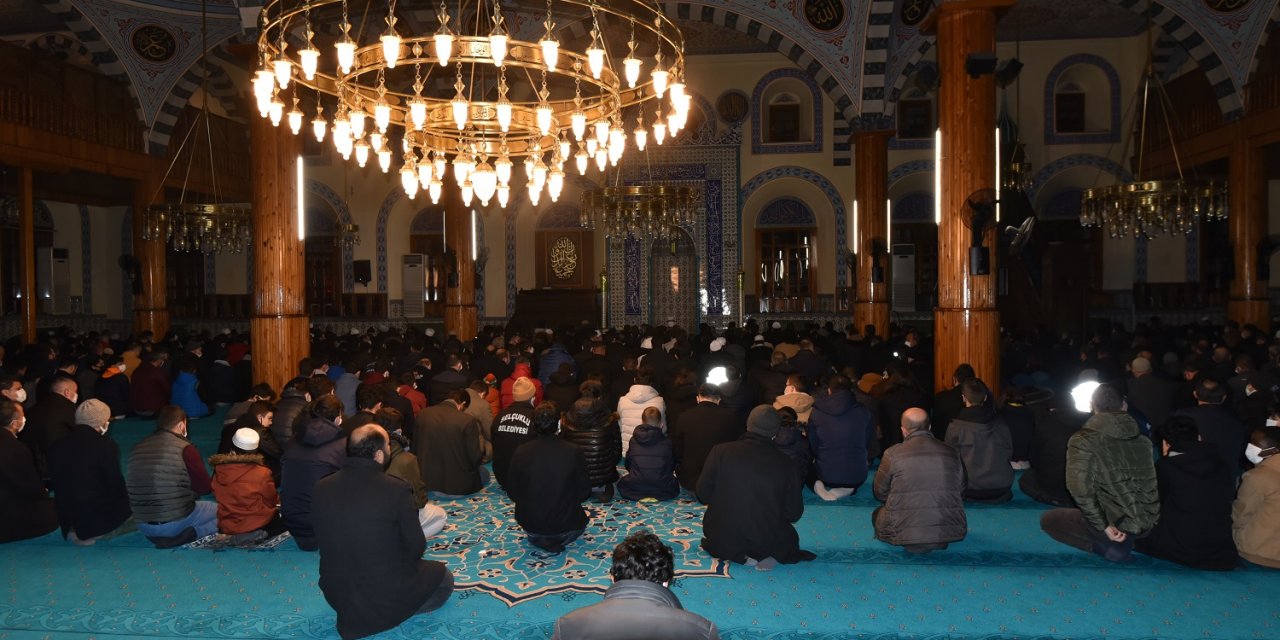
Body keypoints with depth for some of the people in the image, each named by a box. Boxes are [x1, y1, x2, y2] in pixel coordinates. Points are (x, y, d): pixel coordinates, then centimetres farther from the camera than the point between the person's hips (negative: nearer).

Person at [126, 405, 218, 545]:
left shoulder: (137, 448, 5)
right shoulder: (184, 448, -13)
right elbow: (205, 487, -8)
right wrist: (191, 491, 16)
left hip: (141, 524, 7)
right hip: (176, 521, -7)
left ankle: (157, 534, 7)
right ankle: (180, 536, -7)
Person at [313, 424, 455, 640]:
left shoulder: (321, 487, -9)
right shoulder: (395, 489, -22)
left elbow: (324, 541, 5)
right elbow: (416, 547, -10)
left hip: (336, 594, 7)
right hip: (386, 594, -6)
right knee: (443, 577, 20)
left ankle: (354, 613, 15)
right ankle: (388, 612, 2)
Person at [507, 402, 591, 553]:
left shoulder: (521, 453, -15)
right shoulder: (574, 453, -18)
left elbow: (512, 493, -4)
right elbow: (584, 493, -8)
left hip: (529, 525, 1)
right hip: (565, 526, -1)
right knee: (581, 518, 32)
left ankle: (537, 539, 9)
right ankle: (560, 539, 9)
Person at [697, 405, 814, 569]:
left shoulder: (721, 451, -14)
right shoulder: (785, 464, -13)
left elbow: (702, 494, -6)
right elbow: (794, 514, -6)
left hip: (721, 540, 1)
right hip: (767, 542, 0)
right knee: (791, 538, 33)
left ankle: (738, 554, 6)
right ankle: (762, 555, 3)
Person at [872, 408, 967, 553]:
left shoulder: (892, 454, -8)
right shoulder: (951, 452, 1)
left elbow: (880, 493, 4)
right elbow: (961, 490, 13)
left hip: (906, 534, -3)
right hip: (950, 533, 4)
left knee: (878, 514, 27)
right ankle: (938, 541, 12)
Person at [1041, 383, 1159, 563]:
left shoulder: (1082, 442, -12)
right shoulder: (1142, 440, 5)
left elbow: (1081, 490, -21)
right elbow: (1150, 484, 12)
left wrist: (1103, 525, -14)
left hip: (1116, 523, -7)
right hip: (1148, 524, 7)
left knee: (1048, 520, 13)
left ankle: (1111, 547, -2)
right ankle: (1125, 542, 12)